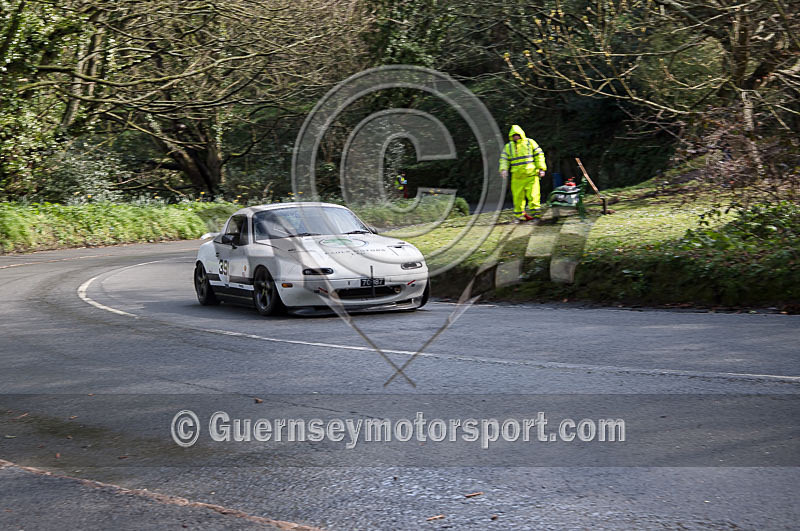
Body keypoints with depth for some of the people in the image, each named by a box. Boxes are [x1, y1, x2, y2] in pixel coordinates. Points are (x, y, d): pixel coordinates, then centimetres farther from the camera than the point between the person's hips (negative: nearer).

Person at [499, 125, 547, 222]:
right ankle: (519, 215, 12)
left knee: (533, 195, -9)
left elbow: (539, 155, 6)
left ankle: (535, 213, -3)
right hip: (517, 177, 2)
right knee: (518, 196, 2)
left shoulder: (530, 142, 6)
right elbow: (504, 159, 8)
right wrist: (504, 169, -11)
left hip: (531, 175, -2)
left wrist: (541, 168, -1)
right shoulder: (508, 147, 11)